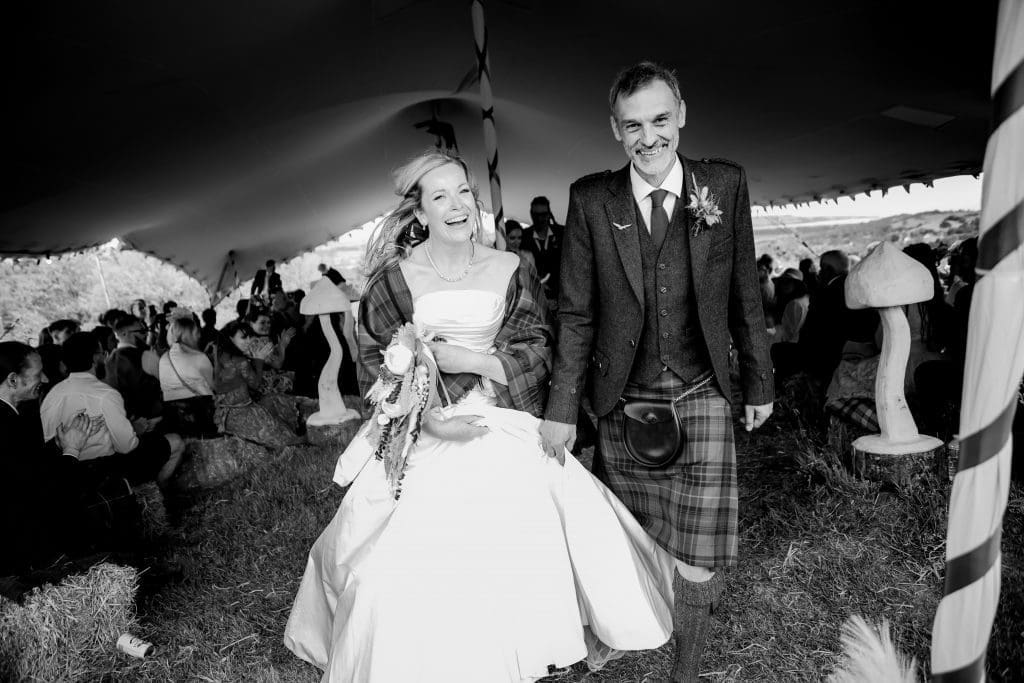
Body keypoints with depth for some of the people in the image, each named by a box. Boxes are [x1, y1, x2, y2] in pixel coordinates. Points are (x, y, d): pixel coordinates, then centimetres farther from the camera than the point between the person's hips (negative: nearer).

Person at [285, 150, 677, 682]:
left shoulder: (511, 272, 2)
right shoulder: (393, 278, -1)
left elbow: (538, 354, 0)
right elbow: (374, 367, 1)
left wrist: (467, 360, -12)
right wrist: (427, 419, -13)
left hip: (506, 435, 1)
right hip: (422, 436, 0)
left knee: (527, 555, -12)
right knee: (413, 570, -11)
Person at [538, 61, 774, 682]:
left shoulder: (726, 184, 0)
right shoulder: (591, 199, -2)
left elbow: (744, 293, 7)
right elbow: (576, 314, 0)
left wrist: (760, 381, 11)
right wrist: (562, 408, -1)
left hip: (702, 402, 0)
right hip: (623, 405, 1)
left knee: (699, 564, -1)